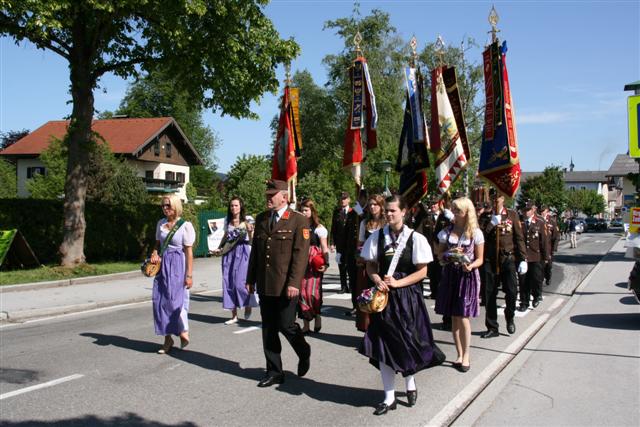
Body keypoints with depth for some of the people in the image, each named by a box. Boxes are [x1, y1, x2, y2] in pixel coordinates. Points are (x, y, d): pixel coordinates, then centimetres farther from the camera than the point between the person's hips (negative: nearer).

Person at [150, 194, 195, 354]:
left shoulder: (185, 226, -8)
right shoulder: (161, 223, 9)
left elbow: (189, 252, -9)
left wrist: (189, 275, -11)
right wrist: (155, 253, -1)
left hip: (178, 266, -6)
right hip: (162, 265, 6)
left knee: (176, 301, -5)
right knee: (161, 301, 5)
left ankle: (184, 332, 16)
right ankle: (168, 339, 16)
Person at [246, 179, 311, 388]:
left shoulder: (299, 221, -6)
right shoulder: (261, 219, 12)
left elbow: (301, 254, -11)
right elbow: (255, 250, 15)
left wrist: (294, 283, -18)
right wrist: (251, 279, 12)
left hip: (286, 286, -6)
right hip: (264, 285, 6)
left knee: (286, 325, -2)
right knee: (268, 329, 9)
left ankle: (304, 354, 28)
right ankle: (274, 372, 21)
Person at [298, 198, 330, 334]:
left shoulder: (318, 228, -1)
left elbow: (324, 248, -4)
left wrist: (325, 263, -15)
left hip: (314, 263, -3)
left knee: (312, 292, -7)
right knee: (302, 291, 2)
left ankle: (317, 317, 18)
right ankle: (306, 324, 11)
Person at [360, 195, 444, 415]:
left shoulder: (415, 238, -7)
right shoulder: (377, 236, 1)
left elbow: (422, 272, -7)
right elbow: (370, 265, 6)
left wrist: (397, 283, -17)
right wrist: (377, 279, -14)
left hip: (407, 296, -2)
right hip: (384, 296, 3)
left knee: (406, 342, 7)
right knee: (383, 345, 3)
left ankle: (410, 382, 37)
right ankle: (389, 398, 16)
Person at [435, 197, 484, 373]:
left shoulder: (475, 233, -3)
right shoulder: (447, 231, 5)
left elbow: (479, 259, 0)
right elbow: (440, 254, 9)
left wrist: (470, 266, -20)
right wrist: (450, 254, -12)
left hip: (467, 276, -3)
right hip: (450, 274, 3)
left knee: (463, 318, -5)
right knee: (454, 317, 7)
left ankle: (466, 356, 10)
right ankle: (459, 355, 19)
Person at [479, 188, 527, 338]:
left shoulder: (512, 214, 5)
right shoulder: (485, 216, 9)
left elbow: (519, 238, 3)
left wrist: (523, 259, -2)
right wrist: (491, 223, -13)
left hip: (508, 258, -1)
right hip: (490, 260, 2)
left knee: (511, 291, -10)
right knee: (489, 294, 3)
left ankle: (509, 318, 20)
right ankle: (492, 328, 15)